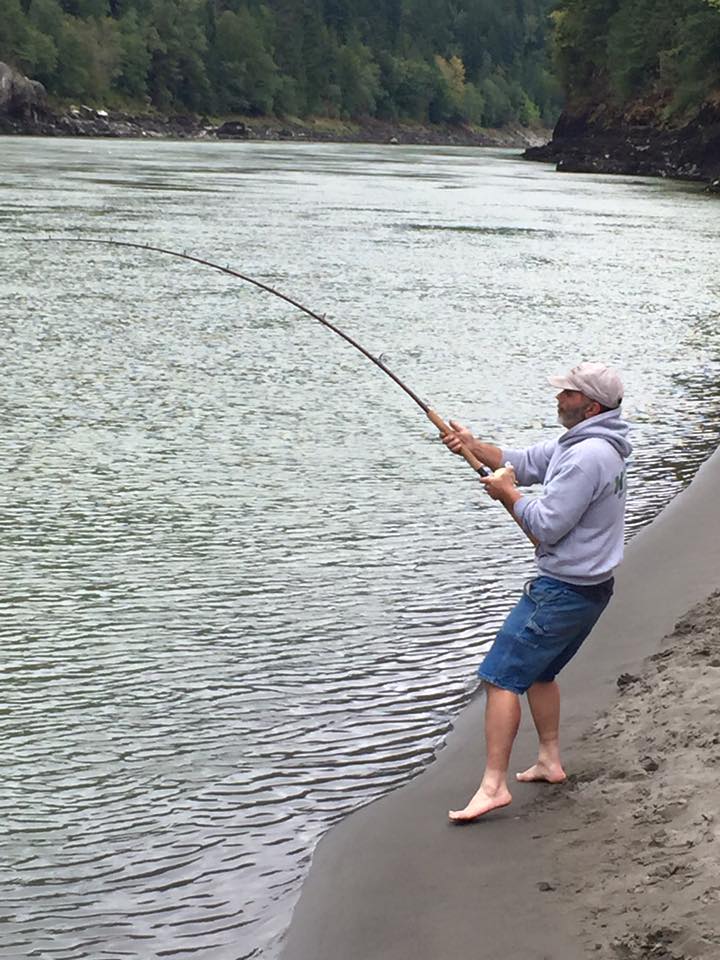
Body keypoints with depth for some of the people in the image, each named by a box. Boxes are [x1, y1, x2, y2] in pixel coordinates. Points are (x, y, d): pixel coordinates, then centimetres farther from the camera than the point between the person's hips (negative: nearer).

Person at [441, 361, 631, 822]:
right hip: (590, 588, 11)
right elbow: (525, 463, 15)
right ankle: (550, 760, 34)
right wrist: (474, 446, 0)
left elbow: (546, 526, -23)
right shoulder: (585, 443, 10)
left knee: (502, 677, -8)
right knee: (539, 671, 25)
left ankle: (493, 786, -8)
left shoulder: (587, 456, -23)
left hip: (563, 590, -11)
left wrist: (507, 492, -9)